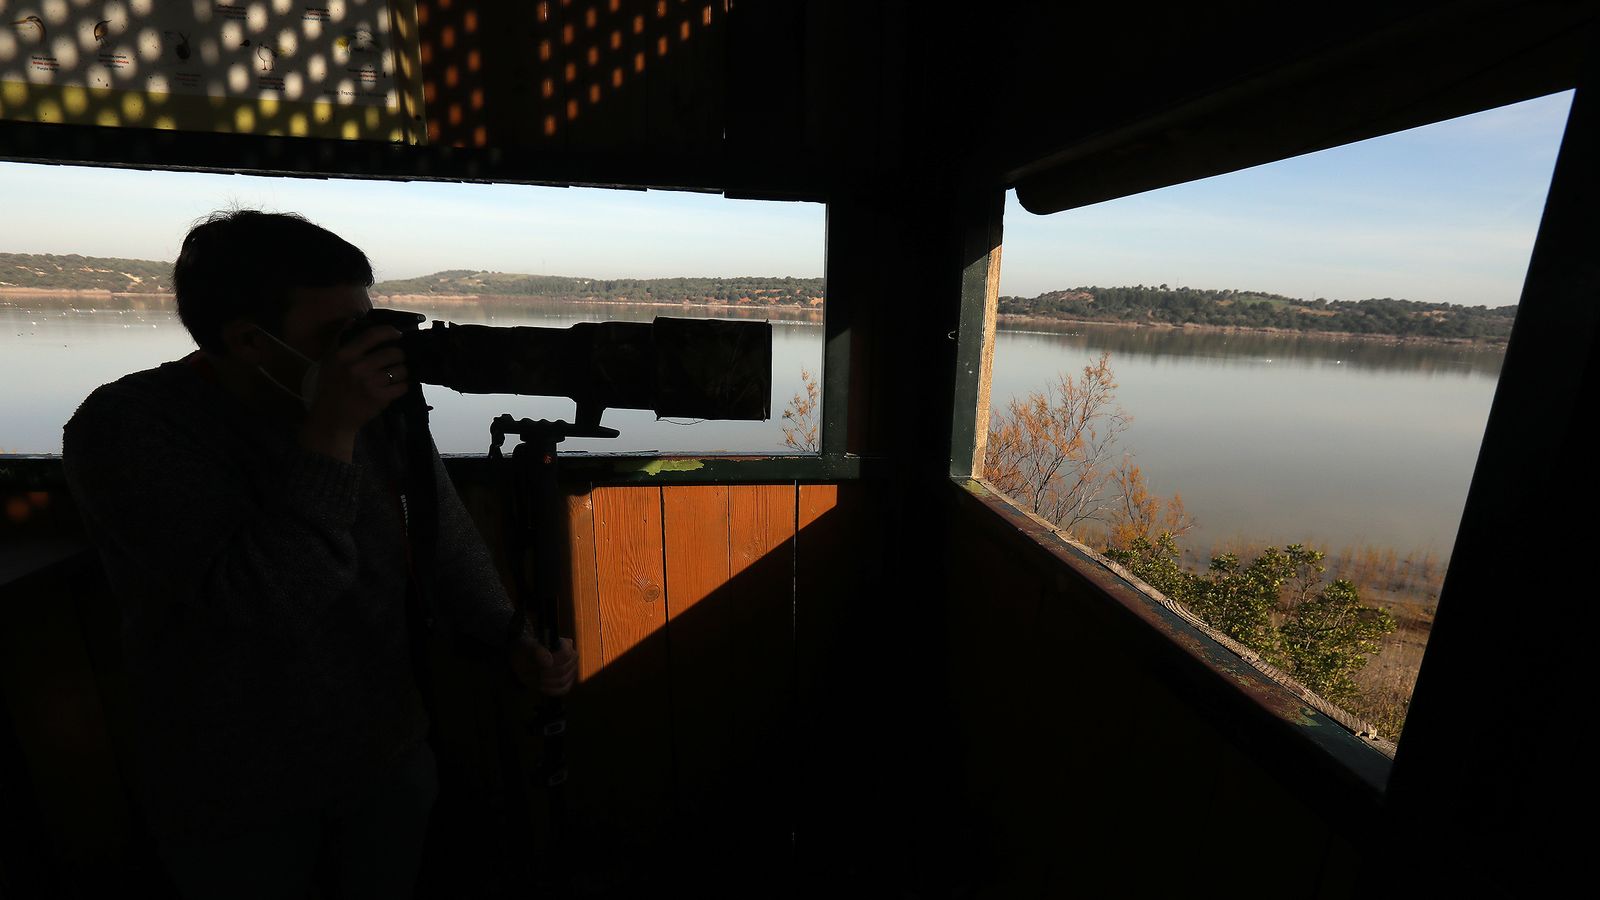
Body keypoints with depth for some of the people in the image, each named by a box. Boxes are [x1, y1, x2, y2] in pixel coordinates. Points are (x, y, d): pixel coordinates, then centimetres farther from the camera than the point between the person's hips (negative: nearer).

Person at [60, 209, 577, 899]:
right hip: (233, 796, -3)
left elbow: (446, 540, -4)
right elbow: (257, 601, -29)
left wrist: (512, 638, -16)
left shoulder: (377, 401, -11)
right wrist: (328, 435, -32)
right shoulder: (126, 427, -19)